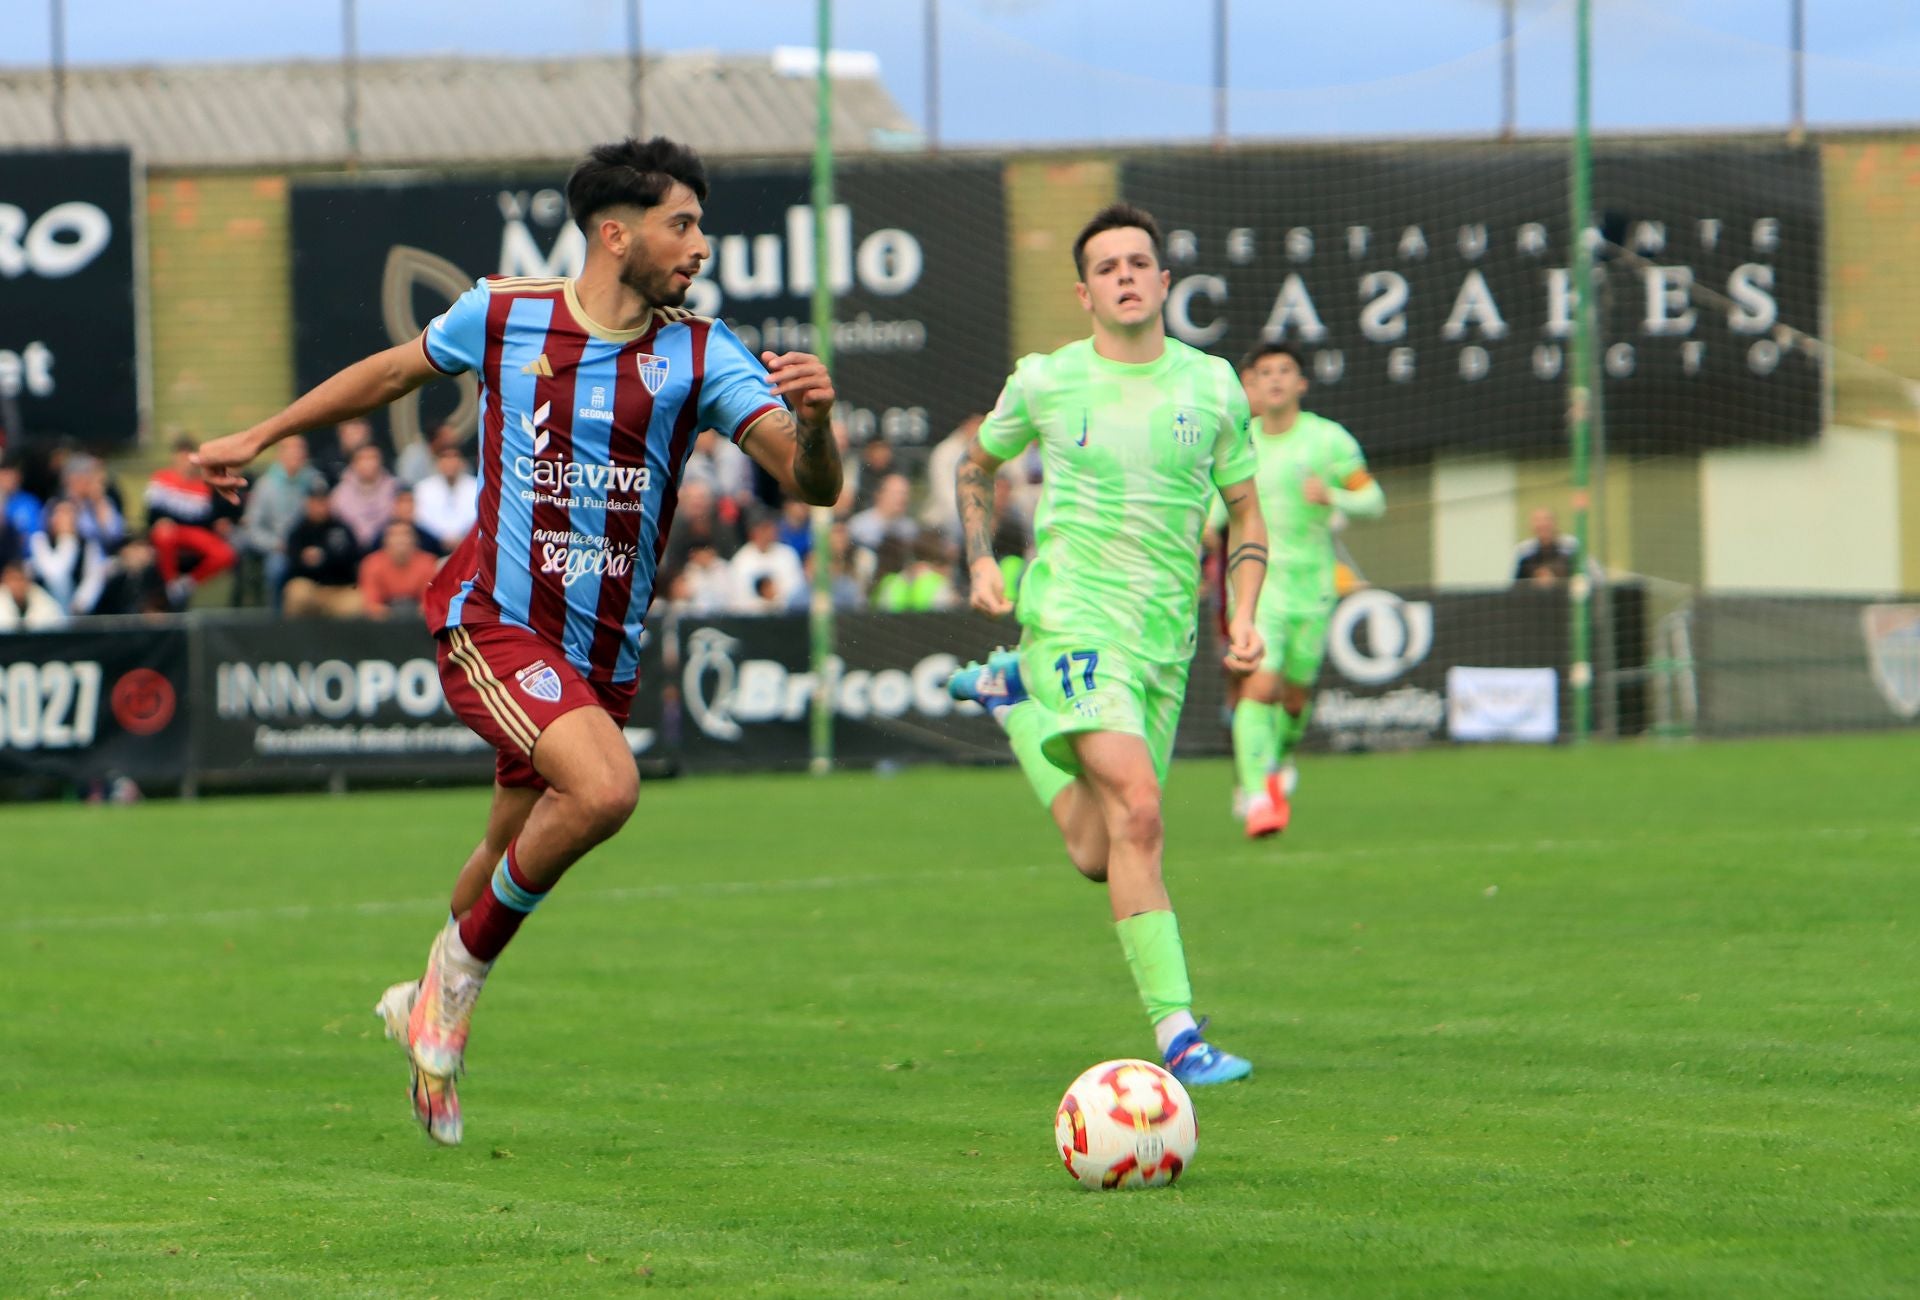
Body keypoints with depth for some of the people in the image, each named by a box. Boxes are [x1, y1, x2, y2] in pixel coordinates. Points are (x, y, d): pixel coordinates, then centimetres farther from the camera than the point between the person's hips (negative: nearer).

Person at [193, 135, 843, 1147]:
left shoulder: (700, 356, -2)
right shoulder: (502, 315, -3)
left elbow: (811, 484, -11)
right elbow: (394, 371, 17)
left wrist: (813, 418, -34)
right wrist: (261, 437, 24)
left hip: (604, 651, 4)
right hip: (492, 621, -4)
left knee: (519, 850, 15)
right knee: (605, 788, -27)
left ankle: (428, 1003, 43)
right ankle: (465, 960, -5)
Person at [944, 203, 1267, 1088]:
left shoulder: (1211, 385, 6)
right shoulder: (1045, 383, 1)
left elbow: (1246, 514, 16)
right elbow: (977, 463, 21)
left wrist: (1243, 616, 0)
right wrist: (980, 560, 6)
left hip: (1166, 637, 4)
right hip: (1071, 615, -4)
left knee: (1099, 856, 8)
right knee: (1136, 807, -24)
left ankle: (1011, 696, 33)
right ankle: (1177, 1034, -24)